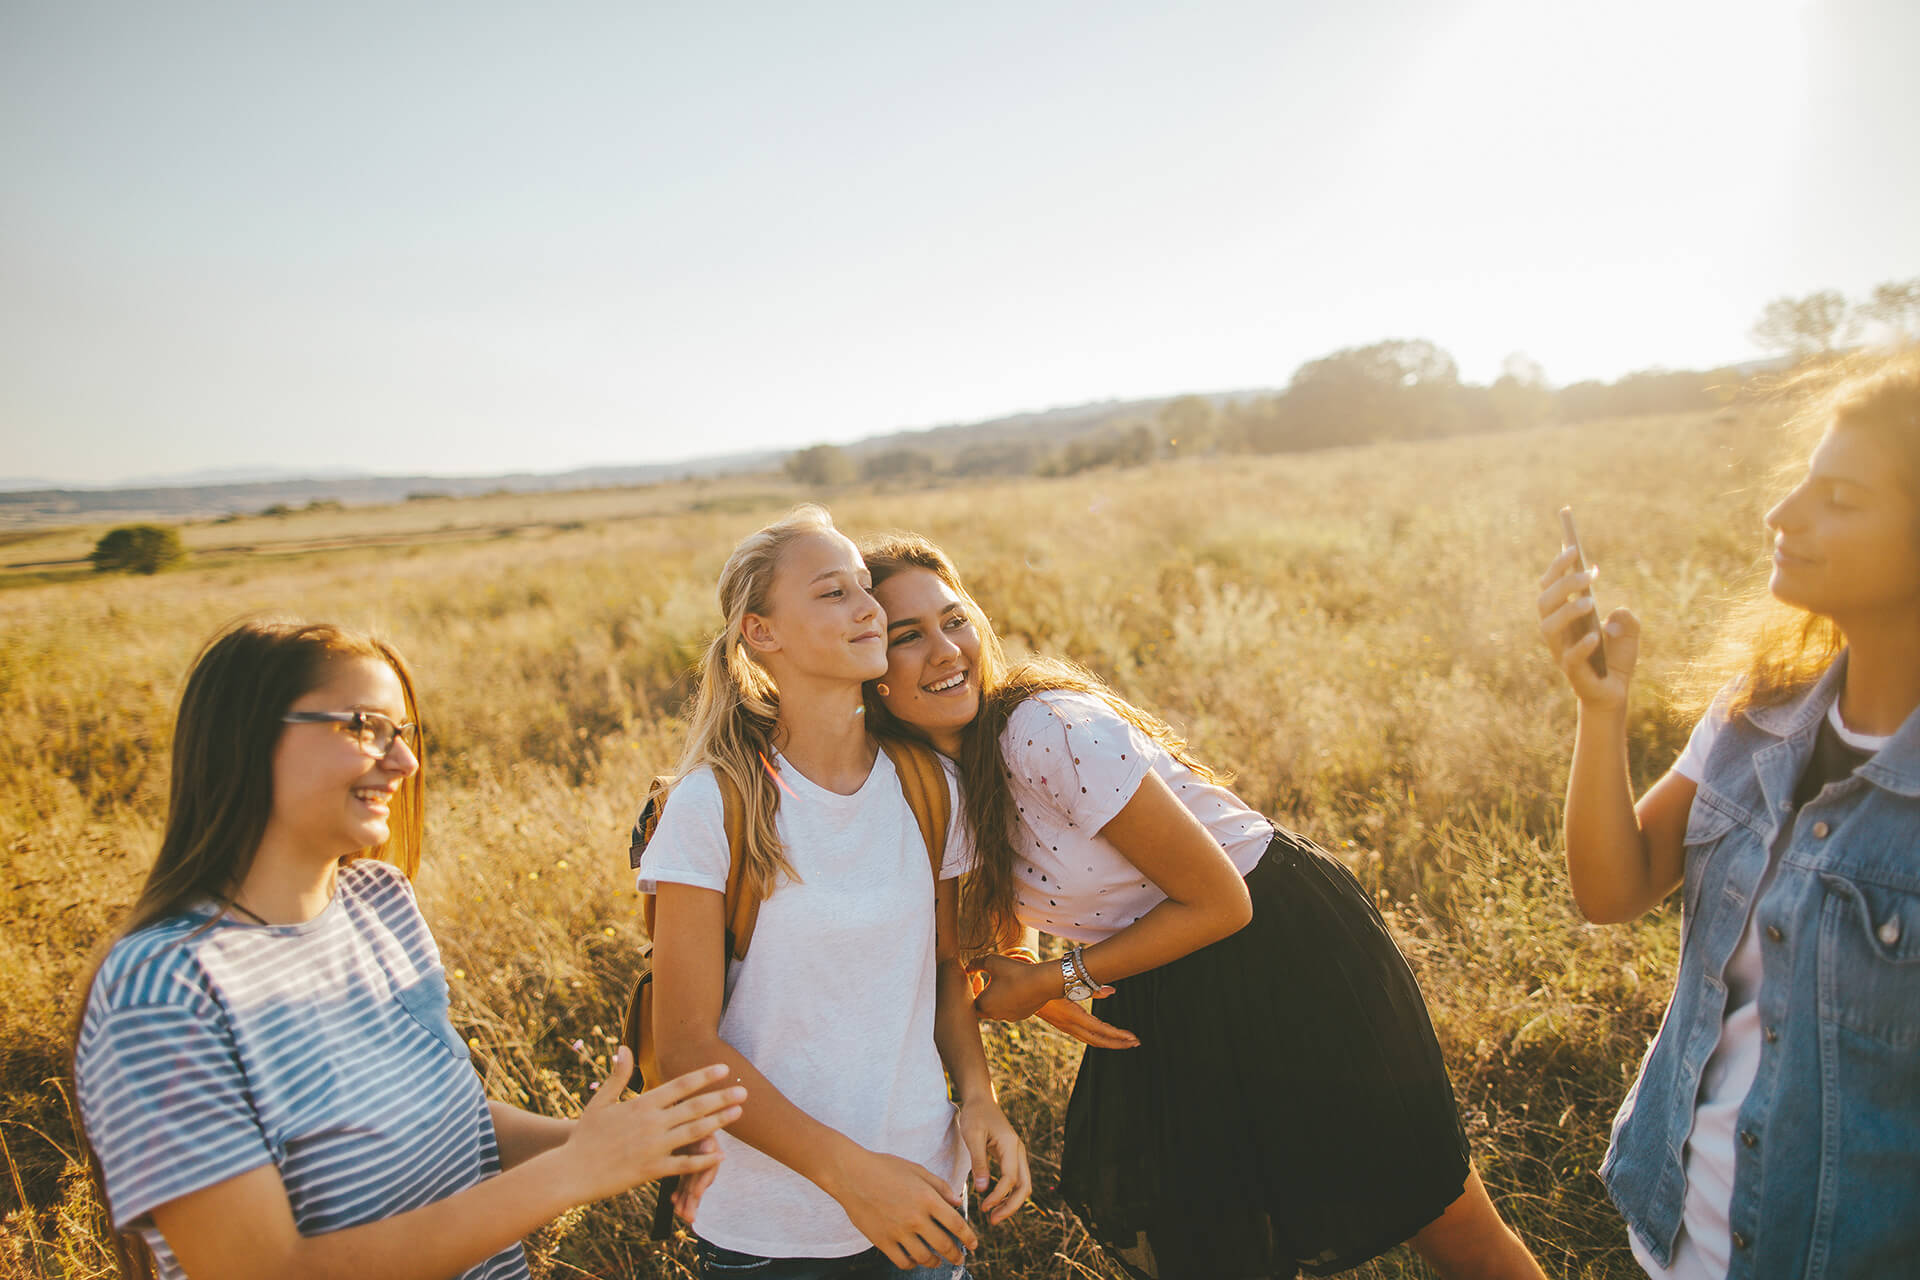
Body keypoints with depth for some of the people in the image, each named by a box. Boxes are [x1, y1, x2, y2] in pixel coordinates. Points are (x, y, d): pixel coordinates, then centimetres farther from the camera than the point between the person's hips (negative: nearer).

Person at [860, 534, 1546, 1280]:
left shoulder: (1047, 730, -28)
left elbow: (1220, 903, -22)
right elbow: (989, 931, 11)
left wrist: (1058, 980, -17)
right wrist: (1026, 992, -11)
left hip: (1288, 957, -6)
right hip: (1165, 1013, 6)